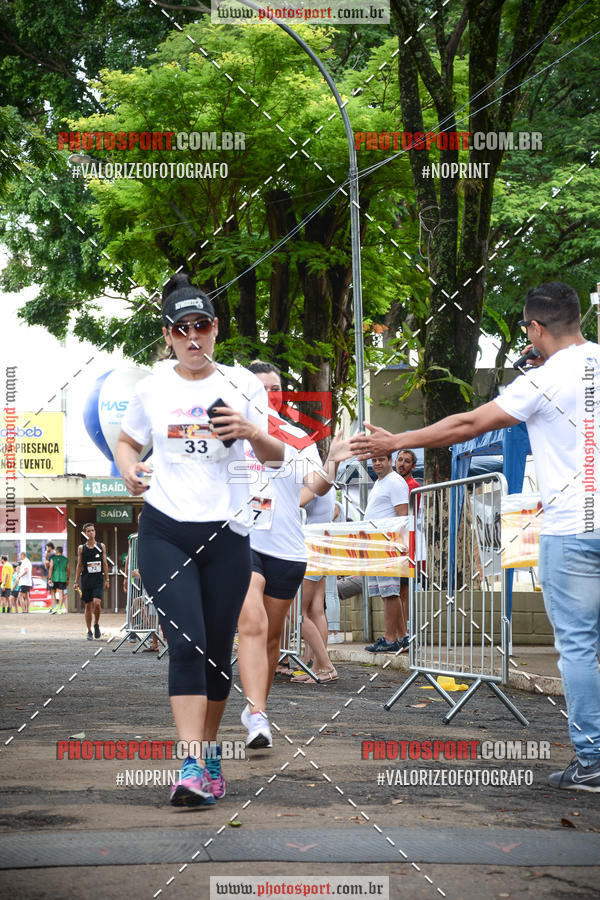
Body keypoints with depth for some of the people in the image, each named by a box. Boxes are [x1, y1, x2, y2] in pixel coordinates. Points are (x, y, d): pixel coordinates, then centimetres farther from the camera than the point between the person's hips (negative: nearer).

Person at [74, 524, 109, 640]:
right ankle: (89, 631, 13)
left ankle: (96, 625, 7)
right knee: (88, 606, 3)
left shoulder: (101, 546, 6)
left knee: (97, 603, -17)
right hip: (86, 579, 1)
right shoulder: (81, 548, 5)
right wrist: (76, 582, 3)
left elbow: (105, 564, 9)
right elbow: (79, 565, 8)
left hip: (98, 579, -1)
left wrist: (107, 580, 4)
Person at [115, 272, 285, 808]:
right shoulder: (152, 387, 7)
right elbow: (127, 441, 22)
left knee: (218, 649, 6)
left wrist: (253, 433, -15)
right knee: (186, 642, -15)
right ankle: (192, 766, -20)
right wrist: (128, 468, -1)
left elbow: (276, 458, 6)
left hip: (227, 533, 1)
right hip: (164, 531, -1)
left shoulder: (242, 384, 5)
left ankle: (210, 751, 25)